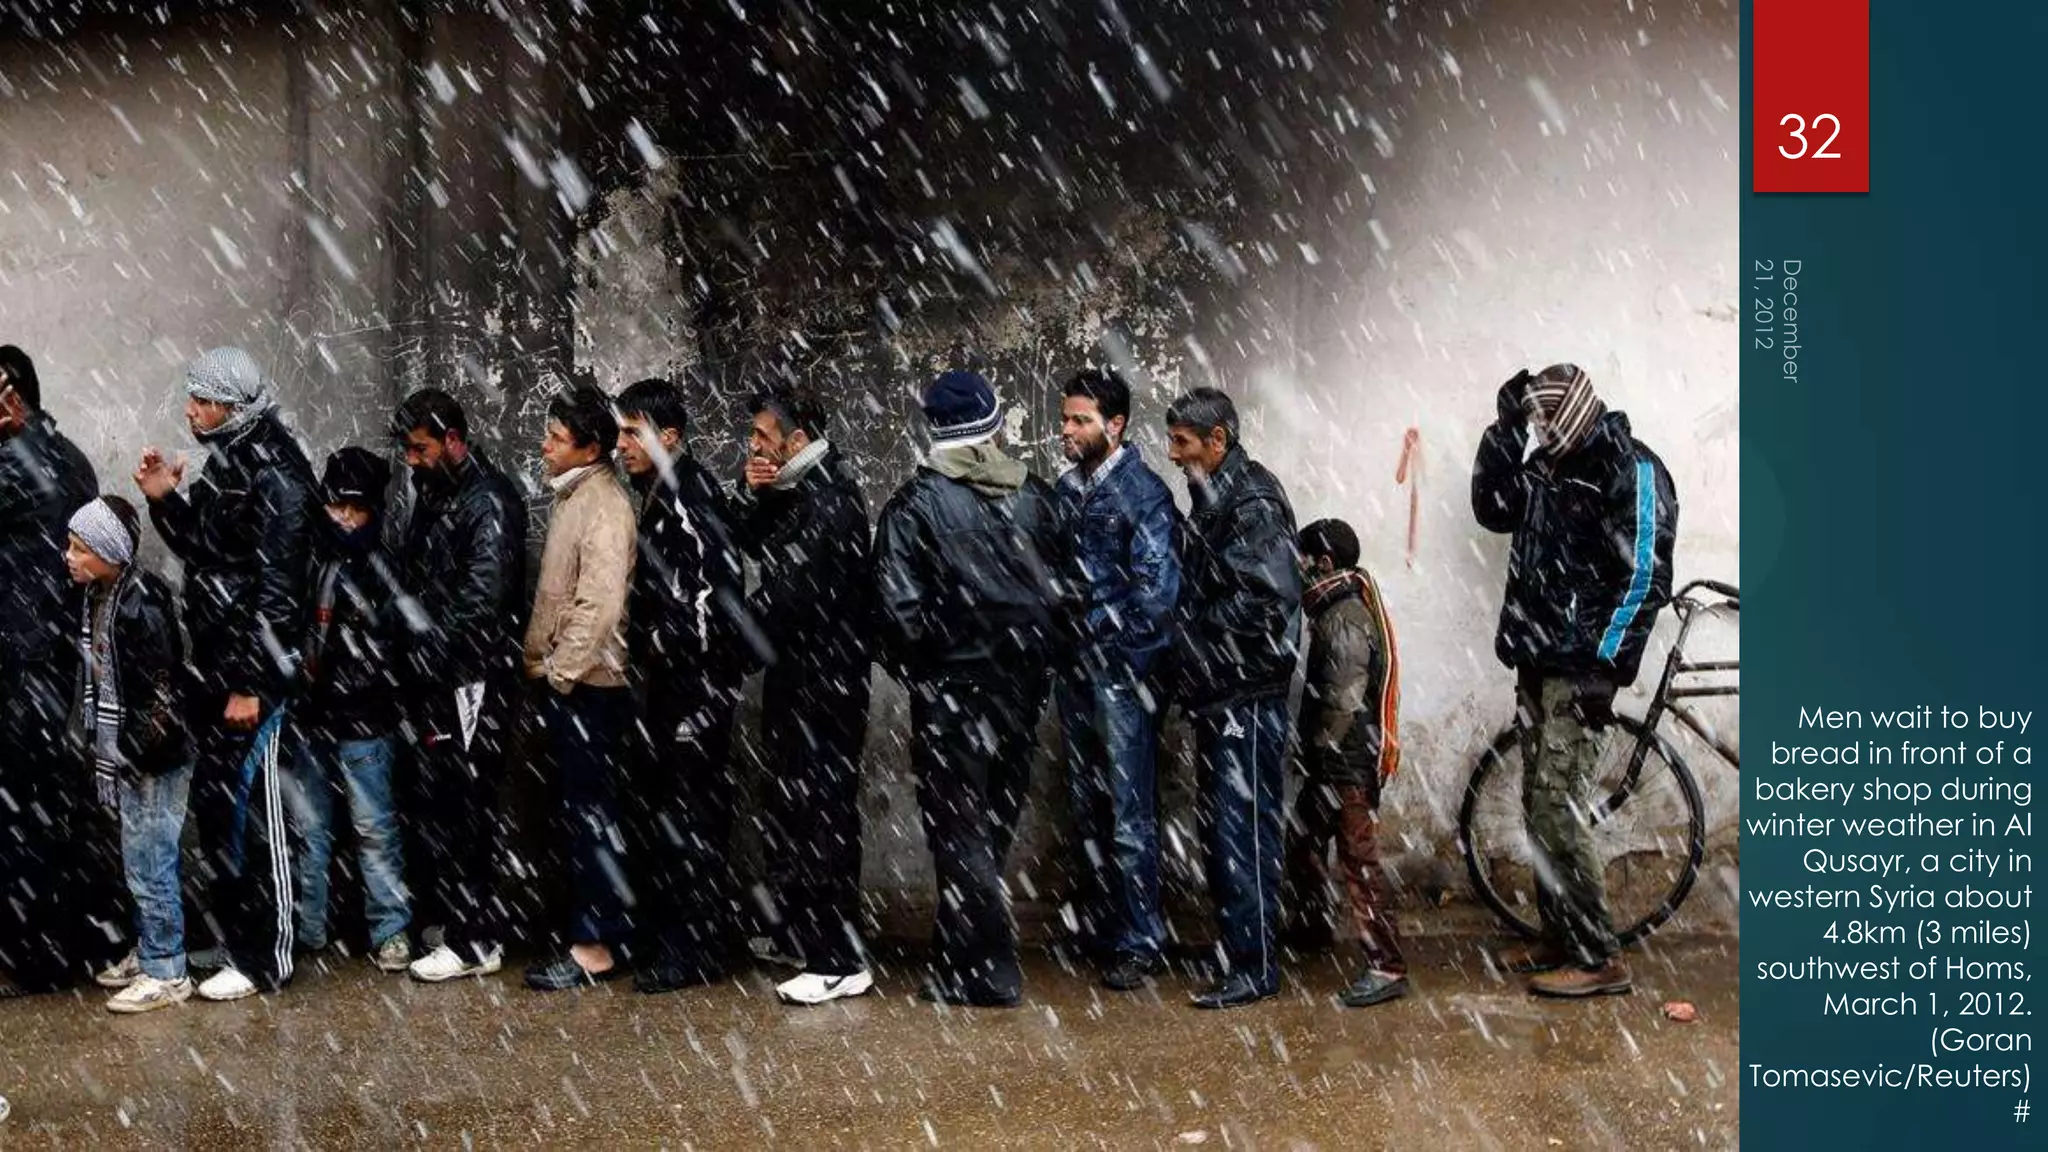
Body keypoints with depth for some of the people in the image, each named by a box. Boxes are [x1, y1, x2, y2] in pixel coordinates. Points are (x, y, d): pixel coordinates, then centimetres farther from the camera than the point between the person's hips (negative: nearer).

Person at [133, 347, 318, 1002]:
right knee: (213, 803, 15)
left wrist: (251, 682, -20)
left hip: (252, 673, -10)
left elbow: (277, 590, -19)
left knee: (250, 810, -3)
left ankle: (266, 959, 6)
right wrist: (165, 501, 8)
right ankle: (232, 937, 27)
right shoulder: (226, 462, 14)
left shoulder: (275, 478, -15)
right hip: (214, 665, 10)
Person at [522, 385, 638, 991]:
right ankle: (589, 921, 23)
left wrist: (558, 670, -17)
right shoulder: (571, 497, 13)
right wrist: (538, 659, 14)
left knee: (589, 811, -3)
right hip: (562, 678, 9)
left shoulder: (604, 507, -15)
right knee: (576, 807, 14)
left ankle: (597, 945, 3)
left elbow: (600, 605, -23)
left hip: (586, 684, -9)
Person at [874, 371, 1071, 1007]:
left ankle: (986, 971, 2)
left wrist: (912, 667, 2)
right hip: (1022, 685, 5)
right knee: (995, 822, 15)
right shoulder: (1036, 496, 4)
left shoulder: (916, 502, -10)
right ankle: (965, 960, 29)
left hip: (952, 685, -5)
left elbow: (899, 606, -14)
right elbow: (1062, 590, 7)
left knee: (960, 827, 2)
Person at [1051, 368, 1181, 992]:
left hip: (1121, 671, -7)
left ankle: (1140, 942, 6)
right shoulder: (1067, 488, 10)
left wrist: (1116, 652, -12)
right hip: (1076, 668, 7)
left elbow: (1156, 589, -16)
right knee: (1087, 807, 15)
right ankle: (1096, 928, 26)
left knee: (1130, 815, -3)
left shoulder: (1142, 492, -11)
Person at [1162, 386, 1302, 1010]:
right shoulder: (1213, 496, 15)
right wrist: (1187, 631, 6)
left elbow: (1266, 600, -23)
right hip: (1217, 691, 10)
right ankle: (1230, 942, 25)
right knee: (1216, 822, 15)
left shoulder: (1253, 502, -15)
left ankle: (1254, 966, 0)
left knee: (1242, 826, -6)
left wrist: (1192, 631, -14)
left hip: (1247, 694, -10)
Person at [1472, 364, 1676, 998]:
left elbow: (1645, 578, -15)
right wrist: (1503, 431, 5)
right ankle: (1559, 939, 22)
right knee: (1539, 808, 11)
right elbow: (1493, 508, 15)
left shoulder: (1632, 471, -11)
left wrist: (1602, 666, -17)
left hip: (1582, 668, -8)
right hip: (1537, 662, 8)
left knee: (1556, 810, -11)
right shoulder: (1547, 466, 13)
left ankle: (1598, 959, -4)